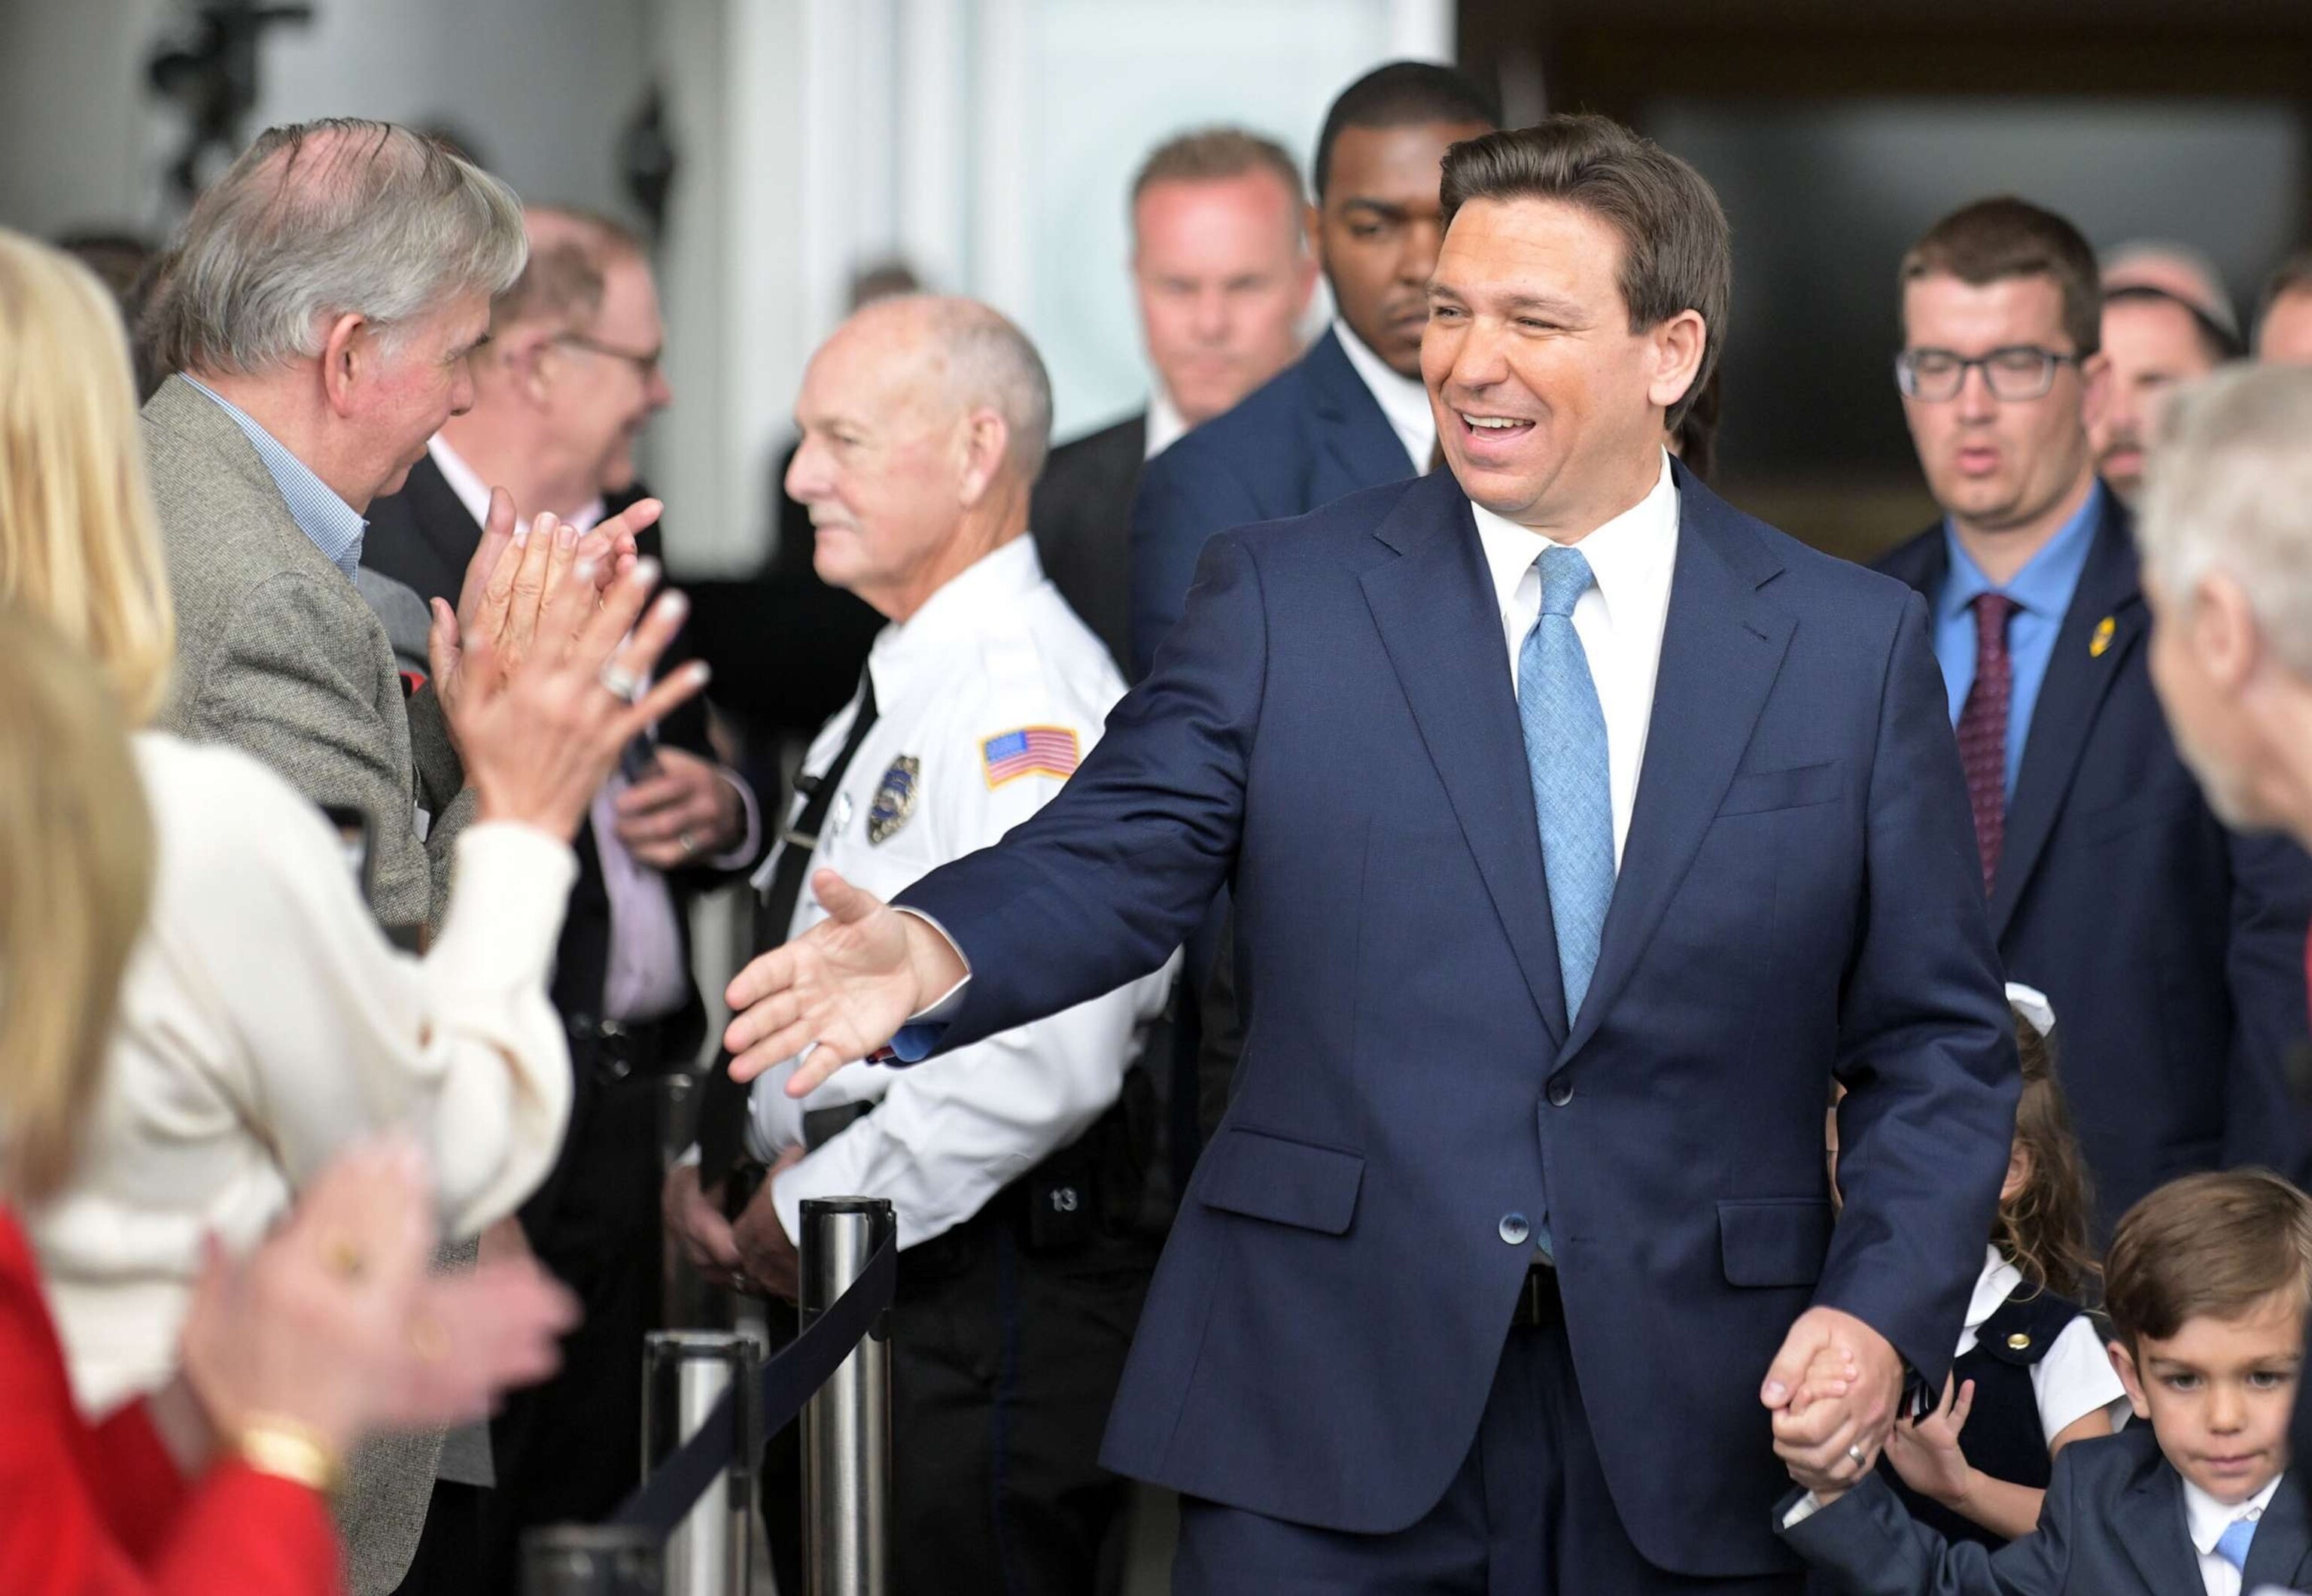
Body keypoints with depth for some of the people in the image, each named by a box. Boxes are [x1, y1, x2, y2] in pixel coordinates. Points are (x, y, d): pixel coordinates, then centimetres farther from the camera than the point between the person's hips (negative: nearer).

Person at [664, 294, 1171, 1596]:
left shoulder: (1030, 702, -16)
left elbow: (1048, 1059, -27)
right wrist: (719, 1170, 10)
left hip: (984, 1305, -10)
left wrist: (814, 1209, -17)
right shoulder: (895, 690, 18)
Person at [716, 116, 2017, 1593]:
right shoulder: (1285, 598, 5)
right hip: (1326, 1404, 0)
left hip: (1690, 1432, 1)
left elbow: (1940, 1049, 6)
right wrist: (935, 951, -27)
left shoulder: (1857, 643, 5)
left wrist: (1885, 1315, -9)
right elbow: (1119, 855, -6)